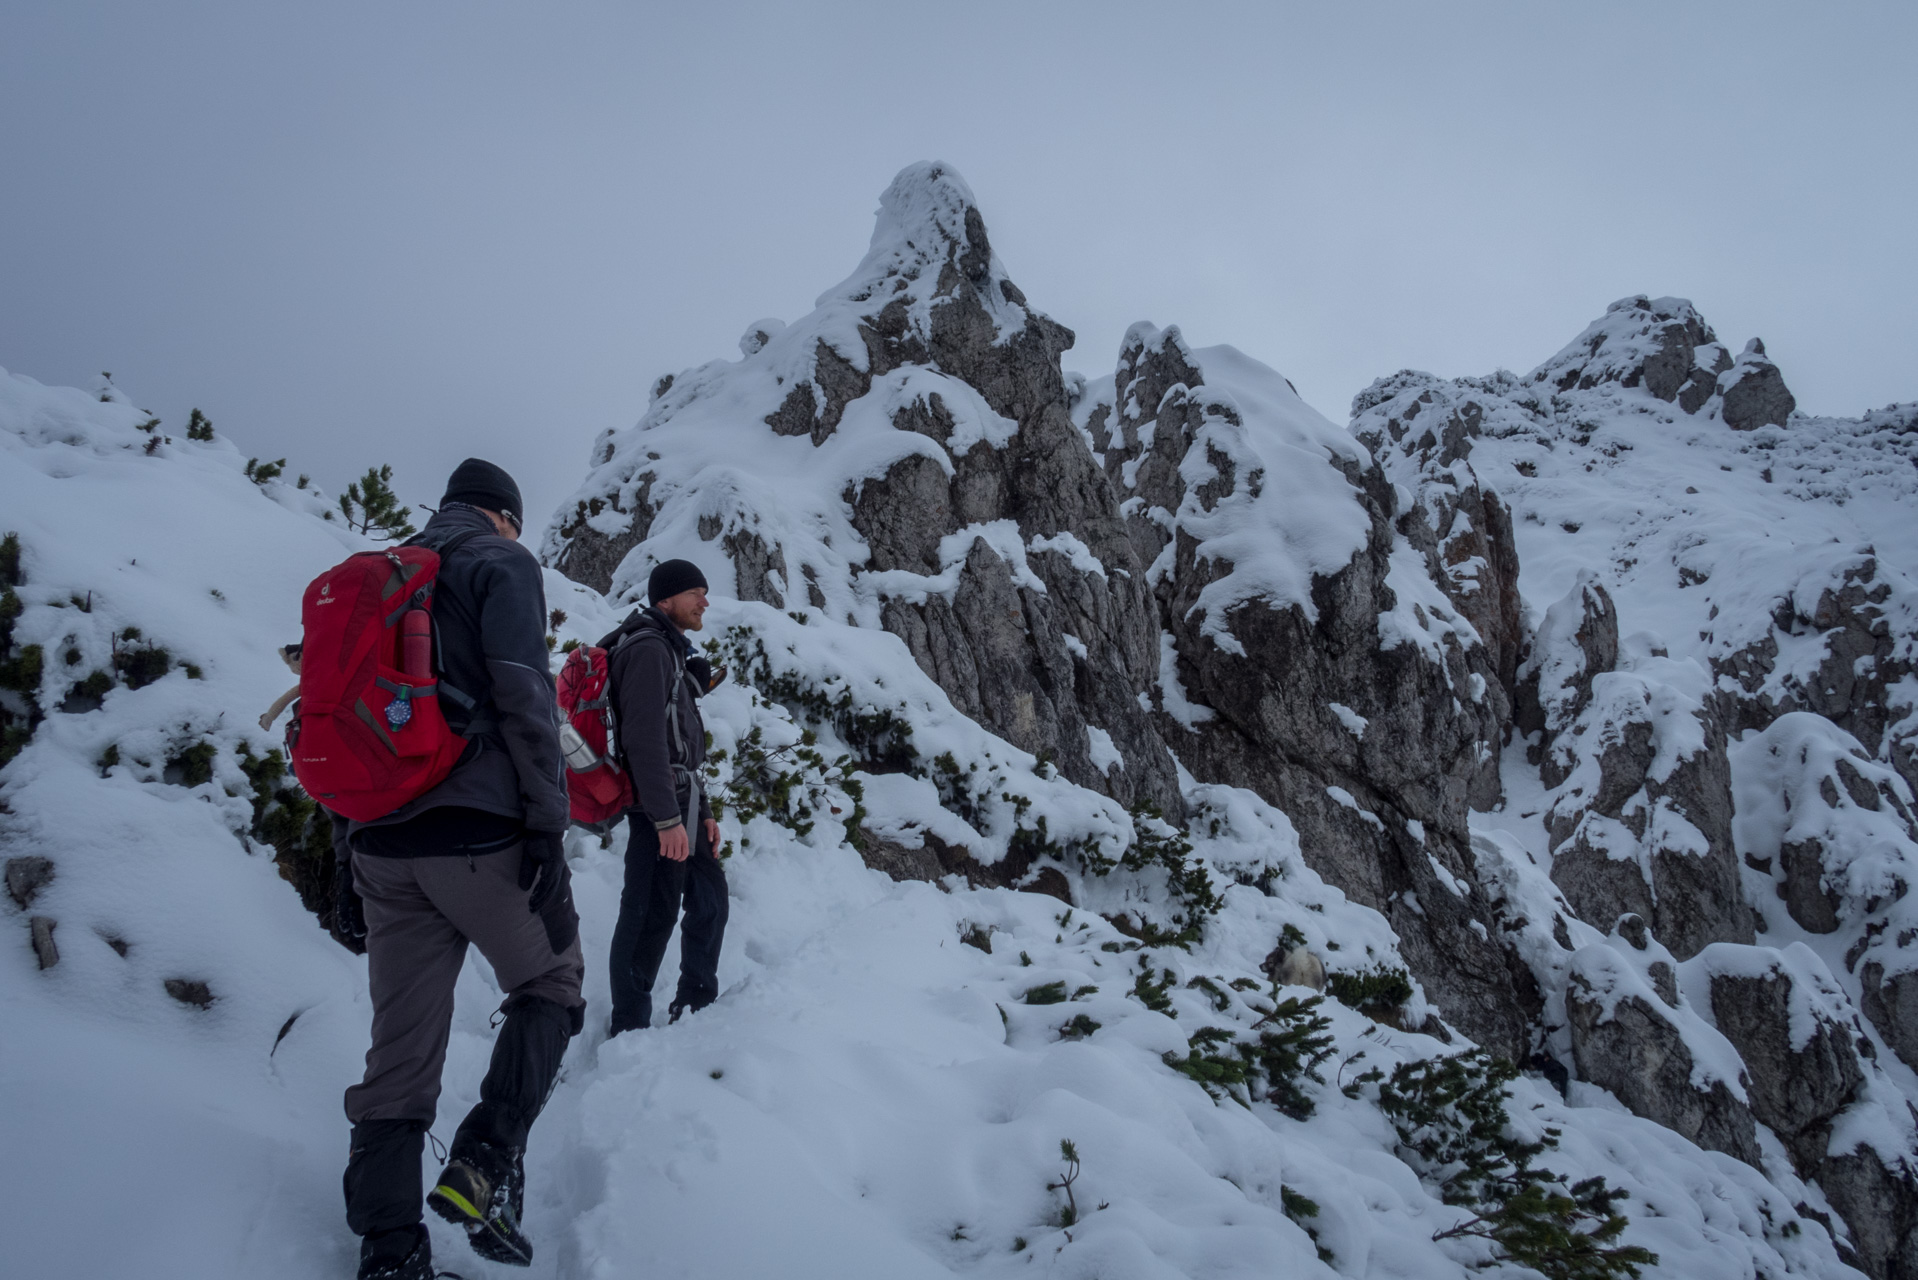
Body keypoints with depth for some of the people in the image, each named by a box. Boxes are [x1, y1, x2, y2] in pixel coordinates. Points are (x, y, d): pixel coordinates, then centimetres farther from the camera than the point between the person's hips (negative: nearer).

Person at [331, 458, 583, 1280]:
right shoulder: (501, 563, 1)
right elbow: (525, 696, -12)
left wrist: (348, 852, 21)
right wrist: (546, 828, -13)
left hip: (383, 843, 6)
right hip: (479, 834, -6)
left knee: (400, 1049, 8)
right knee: (551, 983, 13)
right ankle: (485, 1162, -4)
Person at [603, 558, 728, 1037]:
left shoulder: (672, 651, 20)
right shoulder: (648, 649, -13)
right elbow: (645, 740, -22)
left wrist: (702, 812, 22)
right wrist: (668, 819, -26)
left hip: (682, 806, 11)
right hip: (661, 807, -11)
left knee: (710, 900, 17)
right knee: (651, 916, -7)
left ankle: (696, 1005, 29)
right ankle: (629, 1030, 0)